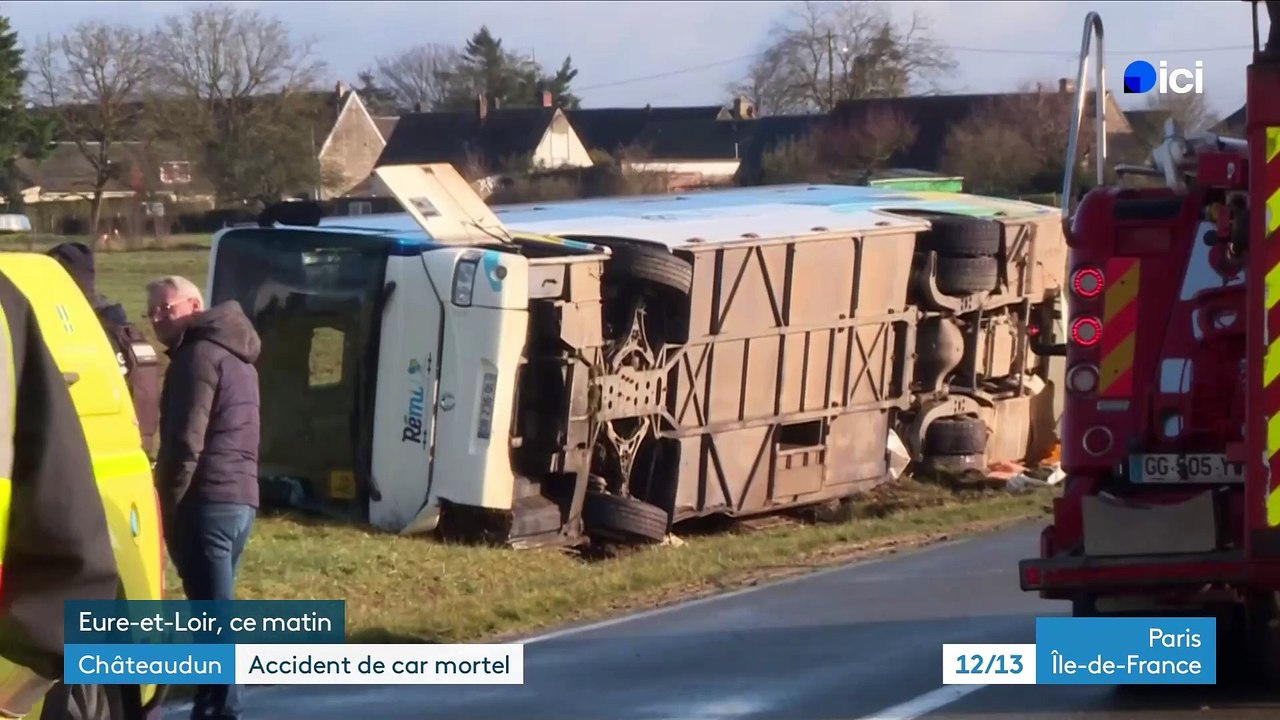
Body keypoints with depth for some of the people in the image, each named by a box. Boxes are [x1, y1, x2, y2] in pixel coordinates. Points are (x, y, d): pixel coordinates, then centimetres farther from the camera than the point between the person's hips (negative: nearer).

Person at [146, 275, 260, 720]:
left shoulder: (199, 355, -10)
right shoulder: (235, 356, 21)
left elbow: (186, 442, -17)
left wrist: (165, 503, -12)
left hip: (207, 501, -10)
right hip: (239, 497, 10)